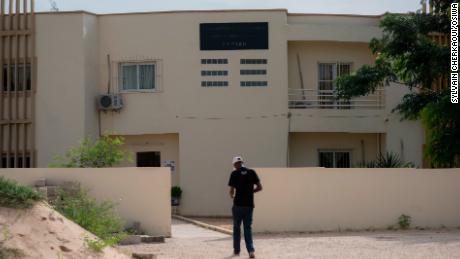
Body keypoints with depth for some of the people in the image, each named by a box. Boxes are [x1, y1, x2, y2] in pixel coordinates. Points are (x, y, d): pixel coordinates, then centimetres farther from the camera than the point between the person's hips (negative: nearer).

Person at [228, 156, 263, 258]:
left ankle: (236, 250, 21)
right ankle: (251, 250, -11)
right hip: (249, 205, 2)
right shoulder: (252, 172, 2)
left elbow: (232, 190, -8)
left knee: (237, 227, 14)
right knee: (248, 228, 6)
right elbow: (259, 187, 2)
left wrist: (232, 195, 15)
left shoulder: (234, 174, -6)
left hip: (238, 205, -2)